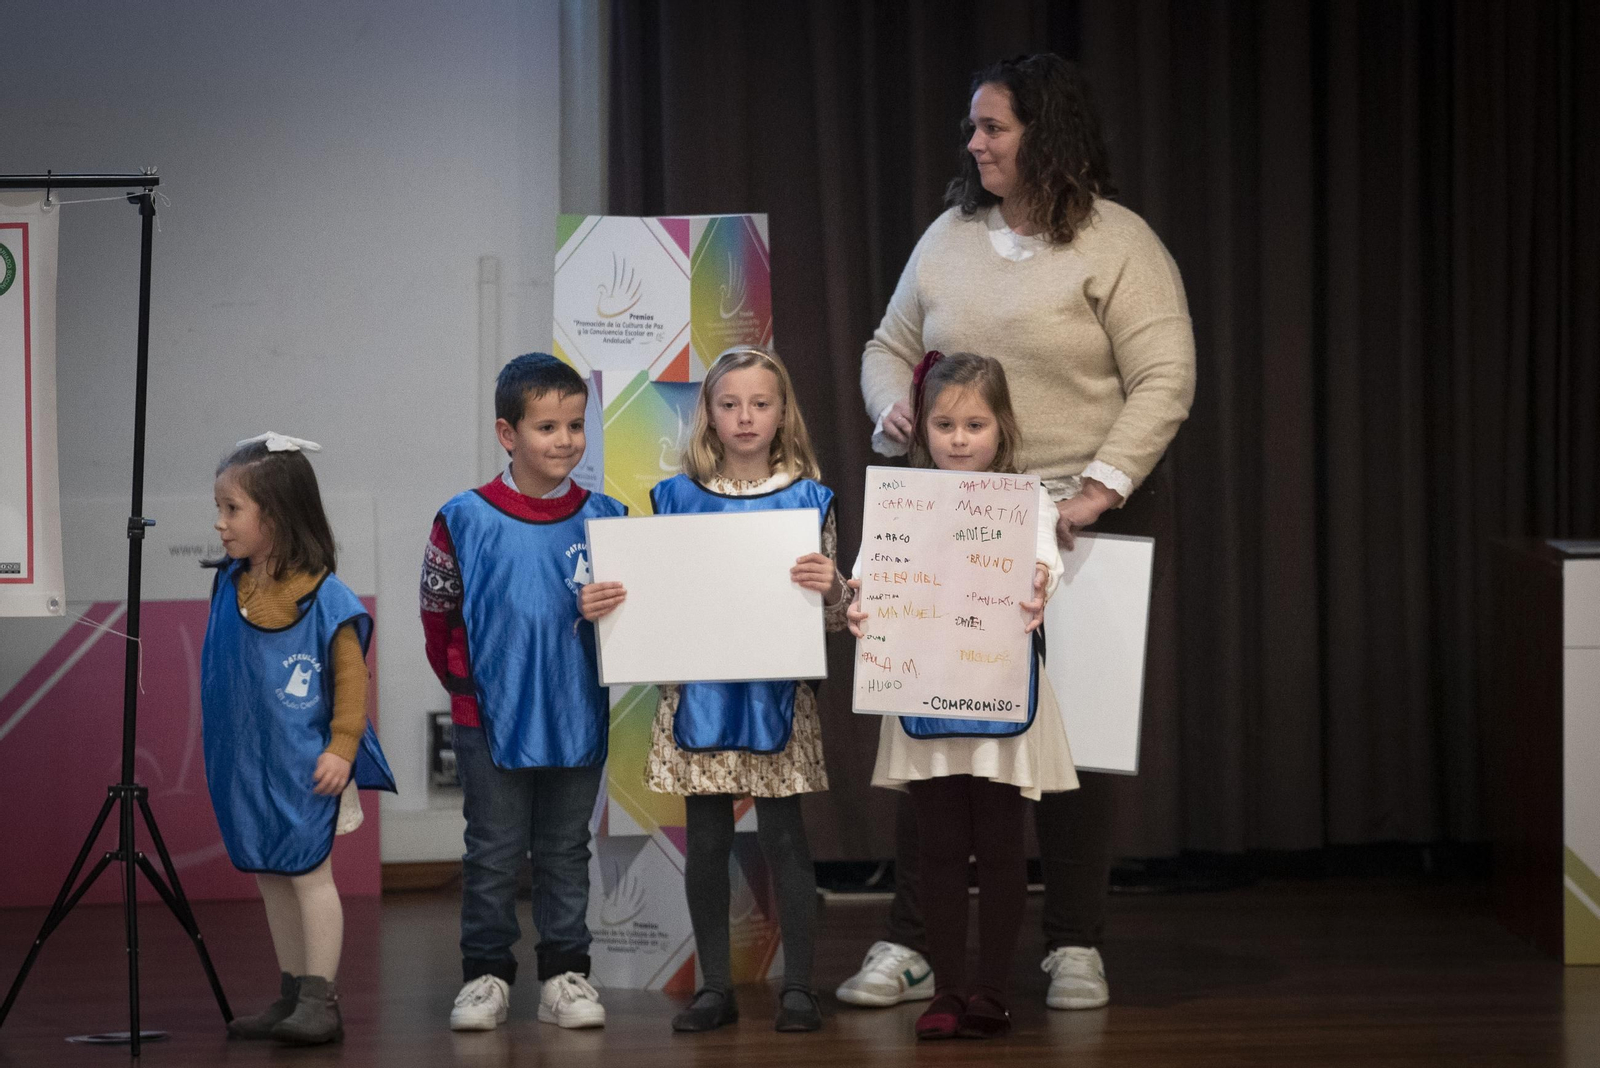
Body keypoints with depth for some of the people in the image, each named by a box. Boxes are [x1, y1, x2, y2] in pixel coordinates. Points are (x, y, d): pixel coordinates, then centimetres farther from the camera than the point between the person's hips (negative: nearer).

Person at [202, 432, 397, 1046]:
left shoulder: (324, 598, -15)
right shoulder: (229, 586, 4)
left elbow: (351, 677, -11)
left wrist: (341, 747, -14)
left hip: (302, 761, -7)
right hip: (245, 761, 7)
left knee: (308, 872, -4)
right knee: (270, 878, 12)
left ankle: (319, 999, 1)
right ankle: (290, 995, 21)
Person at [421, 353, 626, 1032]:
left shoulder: (604, 519, 1)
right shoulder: (465, 520, -7)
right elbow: (438, 610, 1)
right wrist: (466, 684, -1)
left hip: (578, 716, 2)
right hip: (493, 719, -2)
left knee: (566, 852, 11)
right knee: (493, 854, 6)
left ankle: (565, 974, 18)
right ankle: (486, 975, 15)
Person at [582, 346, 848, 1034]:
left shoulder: (807, 499, 1)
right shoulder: (679, 497, 5)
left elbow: (833, 618, 1)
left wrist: (830, 587, -21)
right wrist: (603, 606, -10)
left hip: (777, 694, -2)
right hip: (699, 693, 2)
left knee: (784, 838, 0)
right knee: (705, 841, 6)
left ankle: (798, 985, 9)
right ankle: (715, 985, 15)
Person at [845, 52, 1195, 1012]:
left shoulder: (1118, 244, -6)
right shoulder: (950, 238, 10)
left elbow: (1164, 382, -12)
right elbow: (890, 346, 19)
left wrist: (1098, 489, -20)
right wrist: (894, 408, -3)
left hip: (1093, 520, -4)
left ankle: (1077, 948, 13)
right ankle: (911, 944, 4)